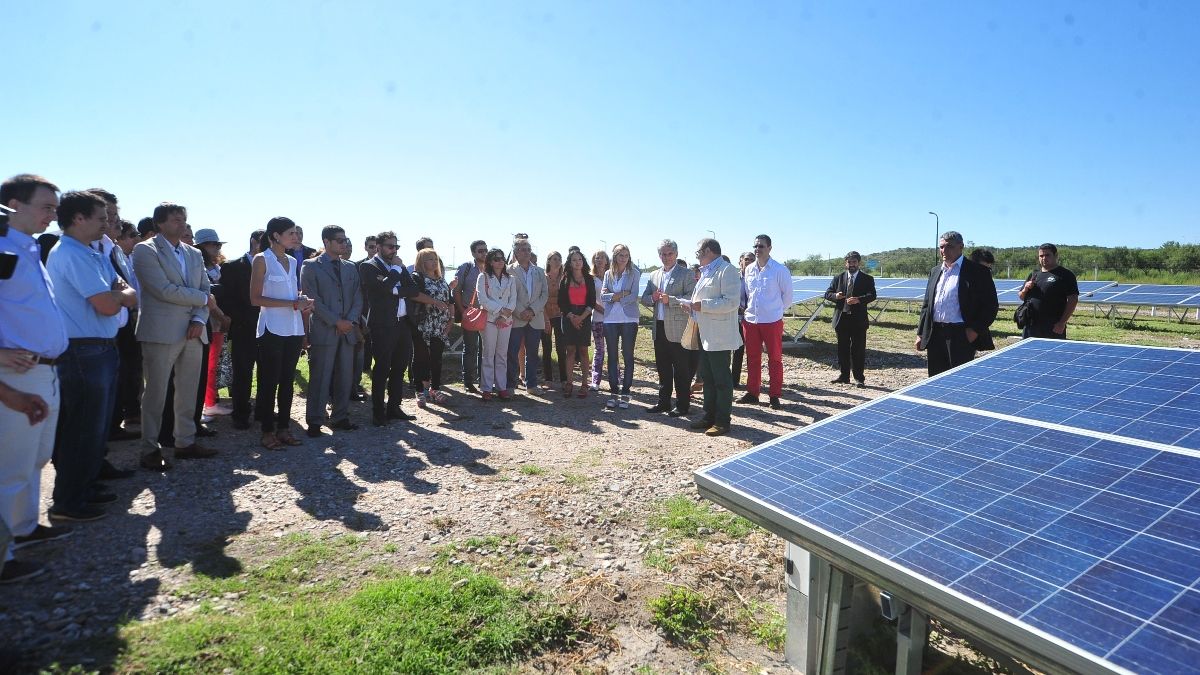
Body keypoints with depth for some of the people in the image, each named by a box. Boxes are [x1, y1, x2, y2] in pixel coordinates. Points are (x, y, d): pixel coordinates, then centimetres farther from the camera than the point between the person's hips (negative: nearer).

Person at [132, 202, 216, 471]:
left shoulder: (194, 254, 16)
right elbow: (165, 290, -14)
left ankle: (186, 442, 20)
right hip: (161, 333, -6)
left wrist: (199, 320, -6)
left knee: (188, 393, 10)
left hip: (192, 333, 6)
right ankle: (151, 449, 9)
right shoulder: (145, 250, -4)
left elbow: (205, 290, 10)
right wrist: (202, 298, -4)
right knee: (155, 393, 0)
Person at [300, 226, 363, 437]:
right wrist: (336, 322, -13)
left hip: (347, 331, 5)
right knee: (320, 379, -1)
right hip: (323, 331, -5)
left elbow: (358, 298, 11)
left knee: (345, 378, 8)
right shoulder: (310, 266, 0)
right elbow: (312, 299, -8)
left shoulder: (350, 267, 15)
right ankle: (314, 422, 8)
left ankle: (340, 418, 19)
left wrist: (350, 320, -5)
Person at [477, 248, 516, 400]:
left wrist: (505, 315, -9)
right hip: (489, 319, -3)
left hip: (506, 320, 3)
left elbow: (513, 300, 5)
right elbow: (483, 299, -9)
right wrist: (500, 310, -13)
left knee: (502, 354, 7)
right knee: (489, 354, -1)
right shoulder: (483, 277, 1)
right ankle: (487, 388, 3)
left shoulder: (510, 279, 11)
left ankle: (502, 387, 12)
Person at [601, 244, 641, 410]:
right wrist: (622, 294, -13)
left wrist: (613, 296, -9)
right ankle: (614, 391, 13)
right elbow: (603, 296, -1)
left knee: (628, 356, 1)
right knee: (612, 356, 6)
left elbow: (633, 297, -9)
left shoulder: (634, 273, 1)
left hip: (629, 319, -3)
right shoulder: (608, 274, 10)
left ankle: (625, 393, 7)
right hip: (610, 319, 3)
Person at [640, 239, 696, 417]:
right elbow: (644, 299, 15)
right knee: (663, 369, 14)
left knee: (681, 370, 1)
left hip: (677, 329, -6)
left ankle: (682, 405, 10)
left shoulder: (686, 274, -3)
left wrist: (669, 300, -20)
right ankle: (663, 402, 24)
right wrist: (653, 298, -7)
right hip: (659, 329, 6)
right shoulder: (654, 275, 15)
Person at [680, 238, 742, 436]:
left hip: (719, 336, -10)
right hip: (705, 335, 10)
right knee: (707, 377, 15)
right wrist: (690, 304, 8)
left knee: (721, 379, -1)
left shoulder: (727, 270, -12)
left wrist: (702, 305, -21)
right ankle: (709, 416, 25)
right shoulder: (706, 271, 18)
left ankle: (722, 421, 8)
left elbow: (731, 301, -22)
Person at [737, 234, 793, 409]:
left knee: (775, 359, 3)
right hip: (750, 320, 5)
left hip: (772, 321, -5)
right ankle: (752, 393, 22)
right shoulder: (749, 270, 7)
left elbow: (787, 294, 0)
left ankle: (775, 396, 11)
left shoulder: (780, 270, -7)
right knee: (752, 358, 12)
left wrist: (777, 310, 7)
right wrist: (750, 309, 11)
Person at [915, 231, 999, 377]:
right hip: (935, 336, 6)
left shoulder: (977, 271, -3)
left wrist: (975, 330, -13)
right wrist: (920, 334, 13)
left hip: (961, 337, -5)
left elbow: (991, 305, -5)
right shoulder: (935, 271, 16)